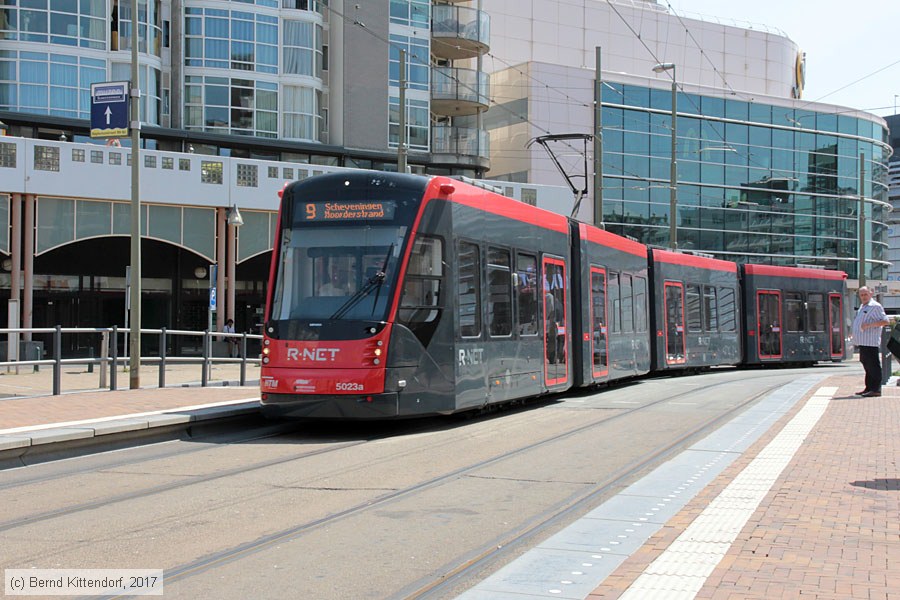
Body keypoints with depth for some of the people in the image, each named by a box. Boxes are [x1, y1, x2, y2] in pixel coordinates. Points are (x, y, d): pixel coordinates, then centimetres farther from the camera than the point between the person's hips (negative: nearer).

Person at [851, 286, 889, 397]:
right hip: (863, 342, 10)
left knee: (873, 366, -9)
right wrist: (855, 335, 16)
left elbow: (886, 321, -16)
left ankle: (876, 389, -8)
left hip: (871, 342, -10)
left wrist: (869, 325, -22)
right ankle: (869, 388, 19)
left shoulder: (875, 306, -9)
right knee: (867, 366, 13)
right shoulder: (862, 306, 20)